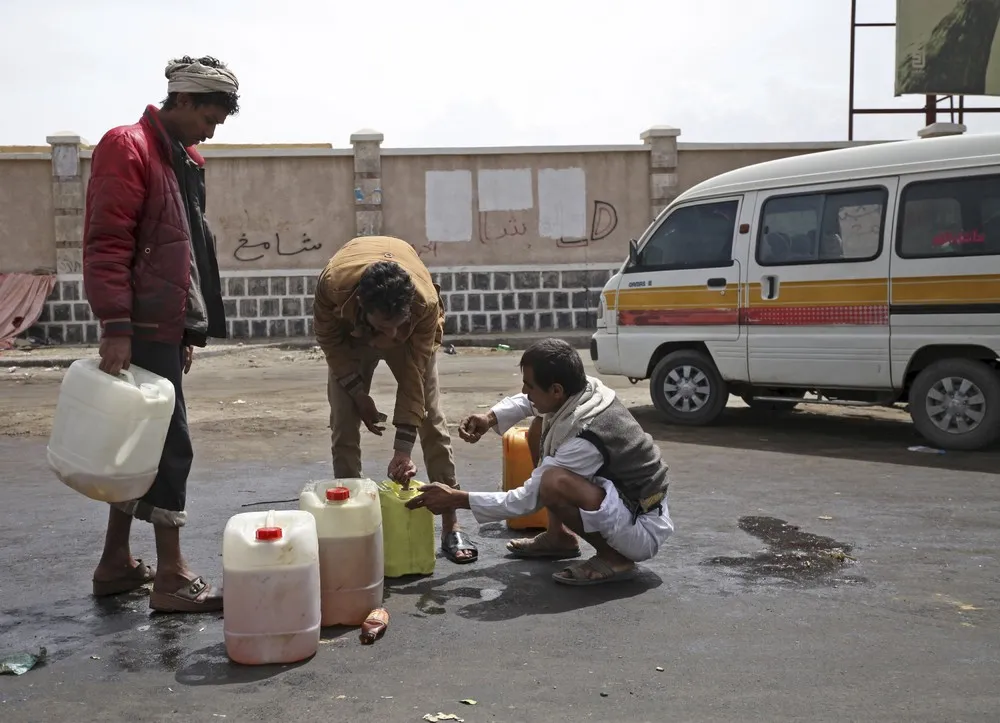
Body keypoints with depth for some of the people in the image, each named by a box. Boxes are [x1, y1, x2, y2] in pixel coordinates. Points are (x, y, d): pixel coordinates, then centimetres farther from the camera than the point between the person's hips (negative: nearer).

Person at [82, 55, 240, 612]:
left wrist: (189, 332, 21)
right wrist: (116, 326, -22)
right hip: (143, 328, -9)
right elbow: (106, 244, -17)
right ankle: (172, 577, 2)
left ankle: (117, 563, 24)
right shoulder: (128, 149, -10)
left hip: (167, 327, 9)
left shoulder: (184, 159, 18)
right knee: (170, 444, -7)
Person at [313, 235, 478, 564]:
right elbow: (329, 341, -18)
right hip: (350, 336, 1)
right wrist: (360, 395, -18)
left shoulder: (425, 301, -42)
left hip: (412, 337, -1)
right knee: (344, 424, -8)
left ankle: (451, 527, 0)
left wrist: (402, 449, -33)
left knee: (432, 420, -7)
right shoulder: (333, 284, -41)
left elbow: (413, 375, -33)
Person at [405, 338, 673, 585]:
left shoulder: (585, 440, -32)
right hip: (624, 490, 9)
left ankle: (614, 558, -11)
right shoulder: (585, 388, -9)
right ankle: (559, 536, 15)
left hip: (643, 528, -9)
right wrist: (490, 418, -4)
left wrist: (458, 499, -16)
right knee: (540, 427, 7)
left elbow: (527, 500, -23)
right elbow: (529, 401, 14)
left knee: (554, 483, -36)